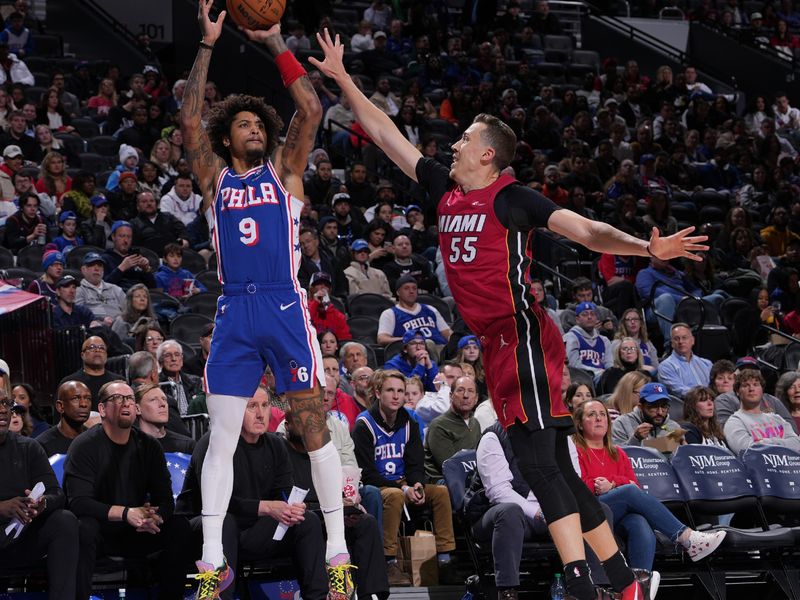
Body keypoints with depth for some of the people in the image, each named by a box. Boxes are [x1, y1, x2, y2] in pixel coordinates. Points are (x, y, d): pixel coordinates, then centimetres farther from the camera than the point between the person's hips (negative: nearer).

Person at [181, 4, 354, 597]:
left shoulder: (284, 172, 10)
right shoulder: (216, 179, 13)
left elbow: (311, 112, -2)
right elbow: (189, 120, 1)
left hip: (285, 308, -2)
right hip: (234, 313, 2)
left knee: (314, 428, -2)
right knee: (220, 439, -1)